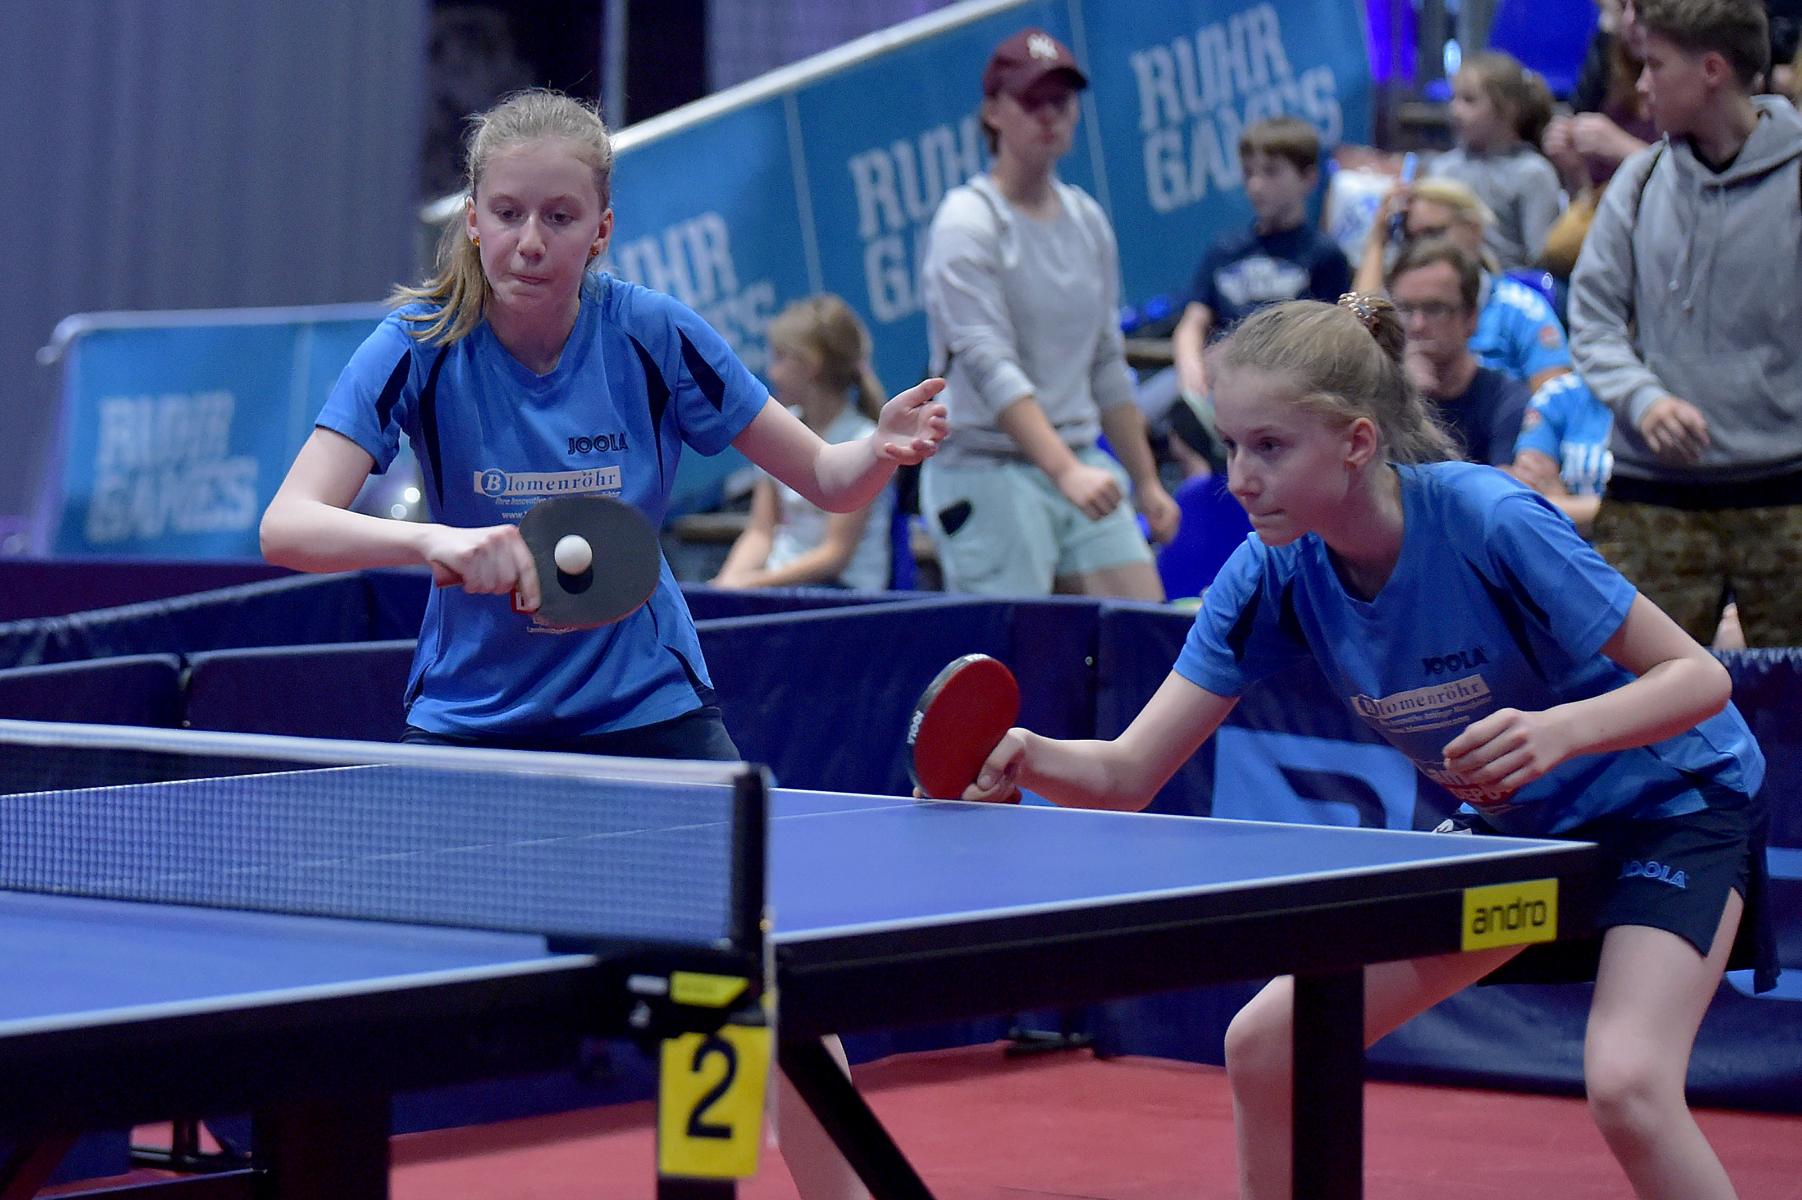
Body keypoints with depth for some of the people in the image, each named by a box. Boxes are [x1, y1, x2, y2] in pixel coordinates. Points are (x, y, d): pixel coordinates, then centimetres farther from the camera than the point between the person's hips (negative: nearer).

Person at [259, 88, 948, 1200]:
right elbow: (287, 525, -26)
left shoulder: (653, 336, -12)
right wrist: (437, 540, -43)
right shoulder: (422, 347, -16)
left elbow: (825, 479, -4)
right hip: (474, 715, 0)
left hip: (646, 704, 1)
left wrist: (887, 448, -26)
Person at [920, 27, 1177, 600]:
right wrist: (1066, 471, -32)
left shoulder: (1087, 219, 12)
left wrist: (1146, 482, 17)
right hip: (986, 472, -7)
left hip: (1084, 470, 7)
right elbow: (989, 365, -21)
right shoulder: (966, 225, -10)